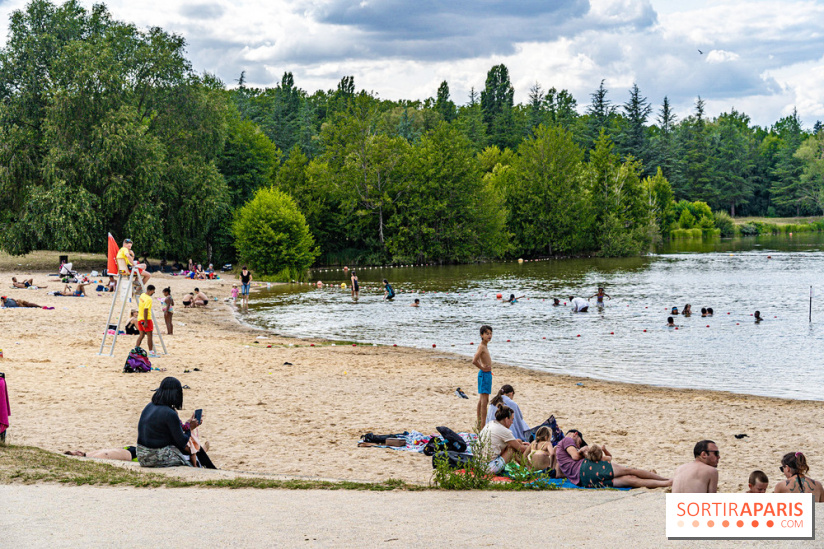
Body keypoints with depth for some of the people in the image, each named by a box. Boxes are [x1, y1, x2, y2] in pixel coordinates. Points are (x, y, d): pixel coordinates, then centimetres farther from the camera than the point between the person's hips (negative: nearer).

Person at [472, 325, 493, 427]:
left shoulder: (485, 346, 13)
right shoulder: (482, 346, -17)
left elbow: (478, 358, 29)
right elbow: (474, 361, -28)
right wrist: (482, 368, -16)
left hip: (487, 374, 10)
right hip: (484, 374, -10)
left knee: (481, 399, 15)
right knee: (484, 399, -10)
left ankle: (479, 422, 23)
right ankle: (483, 424, -11)